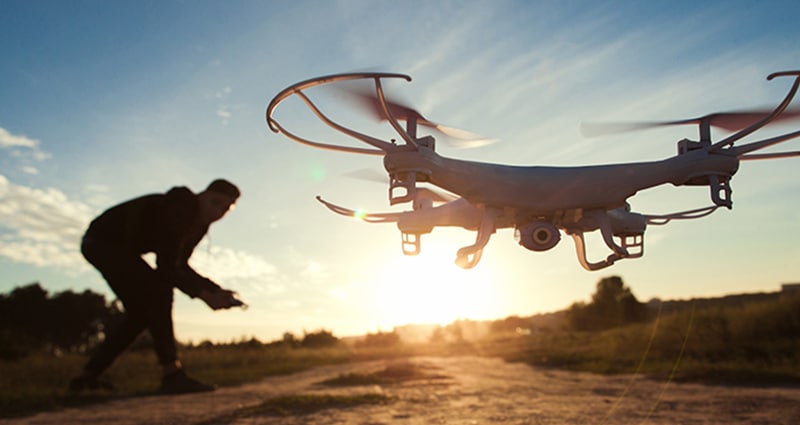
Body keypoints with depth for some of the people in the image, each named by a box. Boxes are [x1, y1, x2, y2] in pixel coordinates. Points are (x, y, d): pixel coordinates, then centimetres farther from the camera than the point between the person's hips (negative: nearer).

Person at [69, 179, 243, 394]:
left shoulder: (199, 224, -1)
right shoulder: (178, 211, -29)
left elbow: (178, 266, 6)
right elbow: (166, 268, -32)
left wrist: (216, 290, -3)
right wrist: (203, 294, -32)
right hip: (102, 241, -10)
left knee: (141, 312, 11)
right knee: (159, 290, -24)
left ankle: (87, 376, 20)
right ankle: (172, 375, -27)